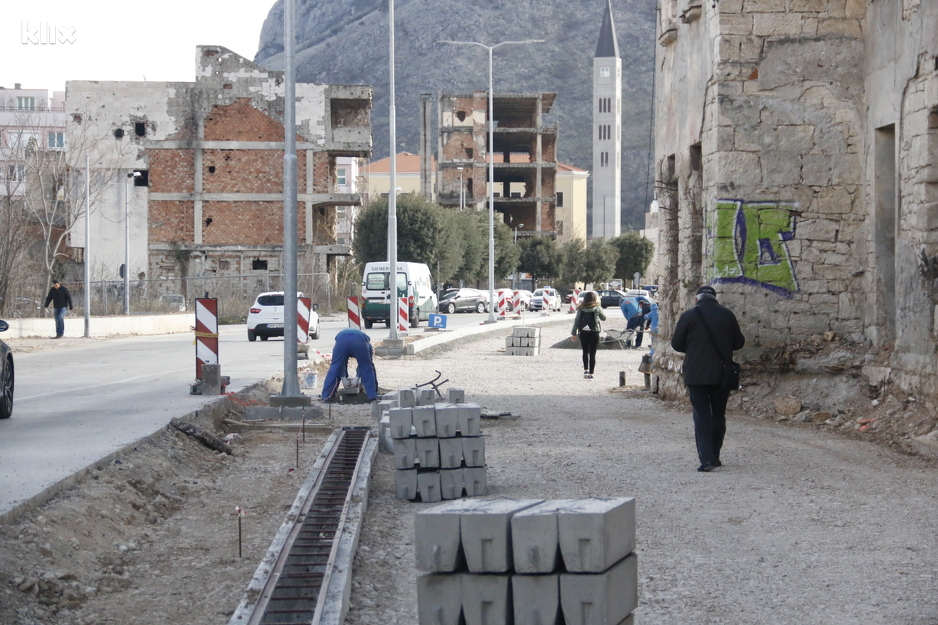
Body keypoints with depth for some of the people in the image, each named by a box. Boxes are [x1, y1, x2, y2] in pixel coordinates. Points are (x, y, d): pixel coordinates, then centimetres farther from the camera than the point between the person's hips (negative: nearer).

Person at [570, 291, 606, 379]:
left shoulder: (581, 309, 1)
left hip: (583, 332, 2)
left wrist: (573, 333, 7)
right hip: (594, 332, -2)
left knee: (585, 351, 19)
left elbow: (576, 321, 1)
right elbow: (604, 318, 11)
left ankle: (585, 370, 6)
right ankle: (590, 373, 1)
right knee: (592, 353, 3)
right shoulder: (597, 308, -4)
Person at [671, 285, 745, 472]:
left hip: (696, 375, -3)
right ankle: (714, 456, 20)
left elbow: (676, 344, -1)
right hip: (721, 374, 3)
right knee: (718, 415, 14)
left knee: (702, 416, -3)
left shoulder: (688, 316, -6)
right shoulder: (727, 315, 2)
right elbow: (739, 342, 8)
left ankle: (706, 458, -14)